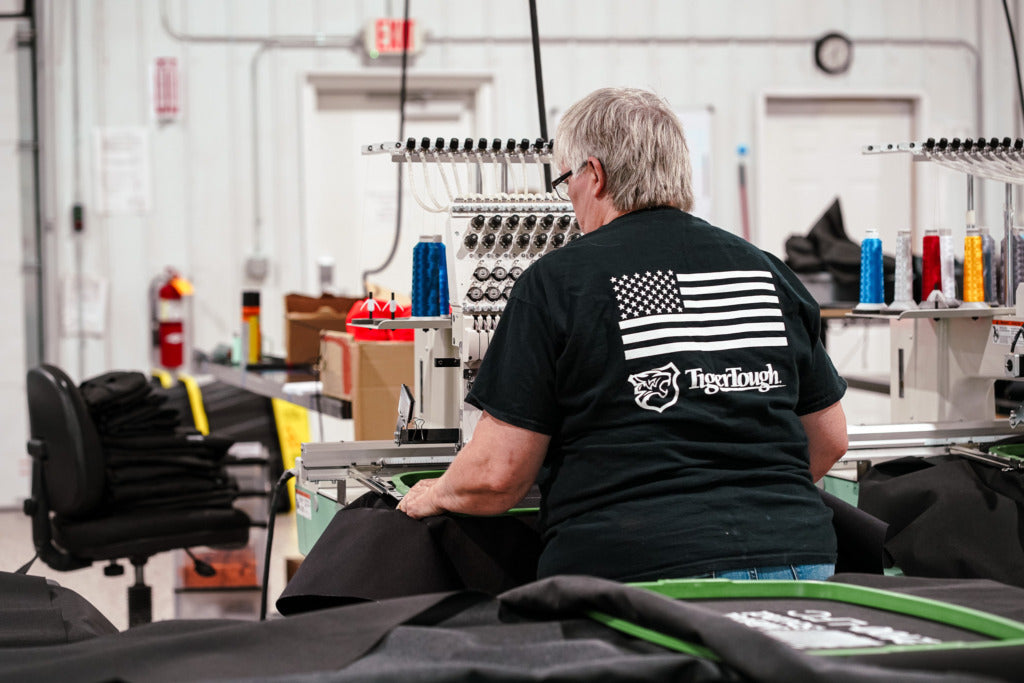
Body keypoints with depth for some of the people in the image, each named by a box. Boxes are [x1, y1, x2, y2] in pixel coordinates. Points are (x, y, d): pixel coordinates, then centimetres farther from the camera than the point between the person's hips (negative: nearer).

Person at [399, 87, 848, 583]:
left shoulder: (557, 281, -1)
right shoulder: (766, 270, 14)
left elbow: (497, 475, -3)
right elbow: (830, 439, 21)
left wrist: (435, 495, 19)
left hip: (636, 567, -5)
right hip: (795, 556, 5)